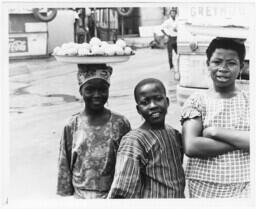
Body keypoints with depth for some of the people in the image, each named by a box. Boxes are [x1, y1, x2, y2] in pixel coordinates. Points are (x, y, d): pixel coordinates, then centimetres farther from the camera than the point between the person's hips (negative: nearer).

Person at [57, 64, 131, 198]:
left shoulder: (120, 124, -5)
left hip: (113, 194, 0)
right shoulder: (72, 126, -4)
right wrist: (66, 195, 3)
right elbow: (64, 166, 3)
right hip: (81, 195, 0)